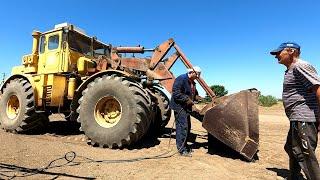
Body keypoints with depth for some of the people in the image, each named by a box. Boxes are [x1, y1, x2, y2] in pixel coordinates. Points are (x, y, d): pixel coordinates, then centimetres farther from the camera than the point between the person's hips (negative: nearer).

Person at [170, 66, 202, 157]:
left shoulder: (192, 83, 16)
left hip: (186, 108, 10)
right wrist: (187, 100, -23)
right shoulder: (181, 79, -15)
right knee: (182, 127, -10)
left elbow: (194, 94, 25)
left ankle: (184, 146, 28)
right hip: (179, 106, -10)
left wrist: (198, 98, 5)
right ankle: (182, 149, 0)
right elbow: (176, 93, -23)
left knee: (187, 127, 15)